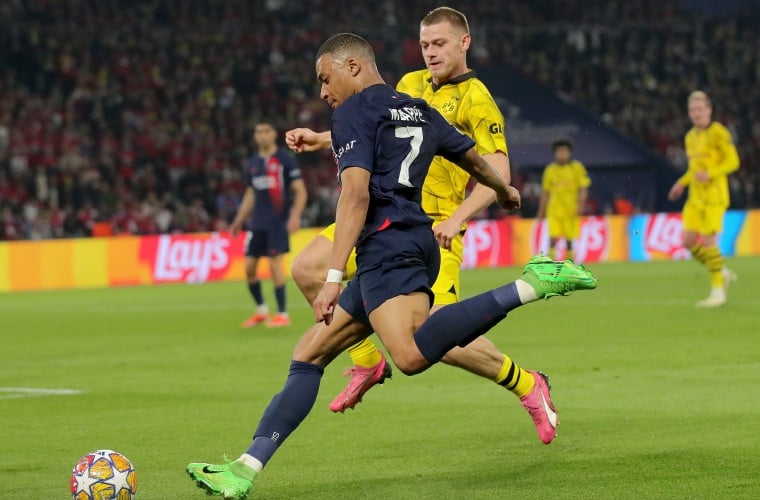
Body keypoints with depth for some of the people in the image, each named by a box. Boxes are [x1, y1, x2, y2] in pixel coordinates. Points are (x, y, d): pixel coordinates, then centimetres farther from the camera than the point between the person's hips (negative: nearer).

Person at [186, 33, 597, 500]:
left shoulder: (355, 111, -1)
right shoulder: (420, 111, 23)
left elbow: (356, 193, -14)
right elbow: (475, 159, 38)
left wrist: (334, 277, -19)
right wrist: (505, 192, 61)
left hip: (387, 245, -10)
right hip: (417, 243, 10)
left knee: (412, 355, -33)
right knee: (310, 353, 11)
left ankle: (533, 285, -30)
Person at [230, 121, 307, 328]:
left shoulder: (285, 159, -4)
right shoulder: (253, 163, 13)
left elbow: (300, 191, -5)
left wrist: (295, 216, -18)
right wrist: (239, 220, 20)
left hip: (278, 222, -6)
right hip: (257, 224, 6)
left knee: (275, 265, -9)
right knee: (249, 268, 4)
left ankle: (283, 314, 0)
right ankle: (261, 310, 21)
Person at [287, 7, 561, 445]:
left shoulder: (475, 100, -9)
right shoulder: (410, 85, 13)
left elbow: (498, 173, -18)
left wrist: (455, 220, -30)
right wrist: (321, 139, 19)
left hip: (433, 231, -7)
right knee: (308, 268, -6)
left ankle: (527, 386, 7)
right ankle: (367, 362, 11)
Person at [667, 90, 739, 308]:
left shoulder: (718, 132, -9)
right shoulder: (690, 137, 15)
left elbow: (733, 161, -14)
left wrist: (710, 174, -26)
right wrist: (681, 183, 13)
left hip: (714, 195, -8)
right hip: (695, 197, 8)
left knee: (708, 241, -11)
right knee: (688, 241, 1)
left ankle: (718, 292, -2)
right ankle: (723, 274, 18)